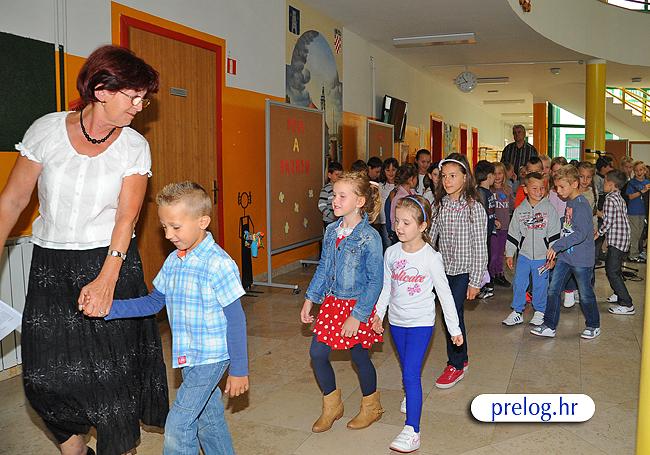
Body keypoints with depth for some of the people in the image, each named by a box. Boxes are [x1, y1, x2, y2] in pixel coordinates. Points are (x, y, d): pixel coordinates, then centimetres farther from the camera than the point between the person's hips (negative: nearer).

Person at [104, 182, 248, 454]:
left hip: (211, 357, -7)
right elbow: (153, 302, 8)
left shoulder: (218, 263, -20)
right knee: (208, 419, 20)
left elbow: (236, 320, -17)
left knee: (177, 426, -5)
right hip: (187, 357, 7)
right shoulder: (173, 261, 2)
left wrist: (239, 370, -13)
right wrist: (109, 308, -5)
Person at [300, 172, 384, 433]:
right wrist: (310, 299, 8)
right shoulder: (331, 231, 1)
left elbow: (375, 281, -17)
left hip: (358, 305, -6)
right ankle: (332, 406, 28)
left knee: (359, 356, 9)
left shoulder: (369, 238, -19)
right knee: (317, 353, 6)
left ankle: (372, 407, 35)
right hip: (332, 301, 6)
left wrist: (357, 316, -19)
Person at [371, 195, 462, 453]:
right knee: (406, 368, 21)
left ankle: (412, 431, -6)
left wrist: (454, 329, -5)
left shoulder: (430, 257, -15)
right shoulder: (391, 253, -2)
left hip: (421, 323, -5)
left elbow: (444, 294, -9)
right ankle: (412, 394, 49)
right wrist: (378, 314, 4)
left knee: (411, 374, -11)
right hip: (396, 320, 5)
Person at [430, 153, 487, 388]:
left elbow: (480, 247, -12)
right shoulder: (438, 205, 4)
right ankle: (462, 358, 31)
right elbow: (430, 237, 8)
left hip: (463, 271, -5)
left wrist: (475, 281, -13)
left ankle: (455, 365, 13)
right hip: (443, 269, 5)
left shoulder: (474, 207, -12)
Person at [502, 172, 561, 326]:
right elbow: (513, 234, 8)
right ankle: (517, 312, 17)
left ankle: (539, 312, 25)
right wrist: (509, 254, 8)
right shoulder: (519, 210, 2)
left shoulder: (549, 209, -4)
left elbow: (554, 234, -4)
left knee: (540, 285, 7)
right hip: (523, 255, 2)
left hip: (542, 256, -2)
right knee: (519, 283, 4)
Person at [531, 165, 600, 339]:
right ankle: (549, 326, 10)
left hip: (581, 259, -8)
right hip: (565, 256, 8)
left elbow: (581, 233, -29)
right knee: (553, 290, 4)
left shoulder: (581, 204, -19)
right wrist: (555, 253, 16)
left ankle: (593, 326, 29)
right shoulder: (569, 202, 8)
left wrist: (557, 246, -29)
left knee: (585, 294, 9)